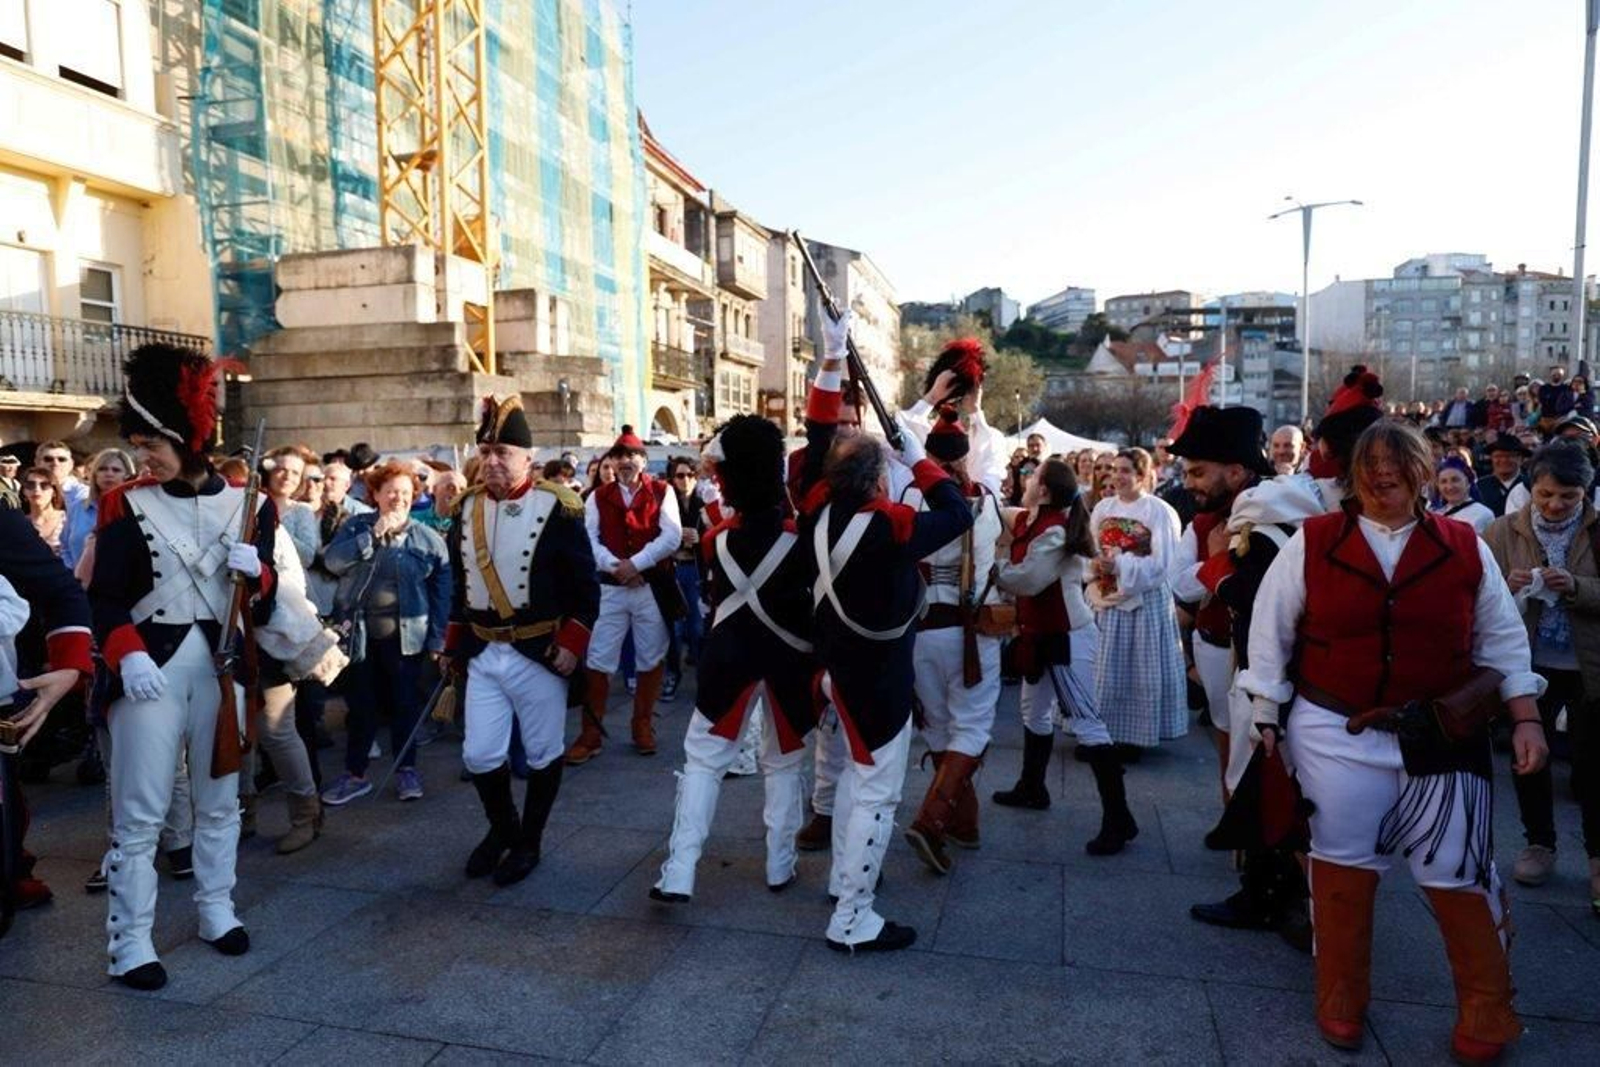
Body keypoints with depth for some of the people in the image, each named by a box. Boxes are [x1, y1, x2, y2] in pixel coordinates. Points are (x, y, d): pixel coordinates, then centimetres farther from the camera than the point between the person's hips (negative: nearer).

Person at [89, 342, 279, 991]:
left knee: (219, 798, 15)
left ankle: (216, 909, 31)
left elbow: (266, 602, 6)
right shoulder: (126, 506, -1)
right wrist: (127, 654, -21)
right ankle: (130, 940, 12)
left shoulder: (250, 504, 3)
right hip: (151, 669, -2)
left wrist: (256, 571, -16)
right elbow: (103, 596, -5)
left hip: (222, 668, 2)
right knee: (138, 812, 1)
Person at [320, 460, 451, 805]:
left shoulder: (428, 539, 0)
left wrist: (437, 640, -6)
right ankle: (355, 773, 22)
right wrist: (373, 535, -17)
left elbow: (441, 593, -1)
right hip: (359, 634, 1)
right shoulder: (356, 526, 5)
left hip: (405, 636, -1)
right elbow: (332, 561, -12)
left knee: (405, 704, 8)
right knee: (361, 706, 9)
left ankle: (406, 769, 23)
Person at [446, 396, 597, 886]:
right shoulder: (468, 507, 5)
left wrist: (572, 643, -15)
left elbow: (585, 584, -9)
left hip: (539, 654, -4)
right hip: (483, 653, 5)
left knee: (543, 754, 9)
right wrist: (455, 643, 13)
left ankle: (529, 842, 28)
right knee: (479, 754, 8)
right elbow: (460, 583, 14)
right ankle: (502, 828, 34)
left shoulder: (556, 508, -11)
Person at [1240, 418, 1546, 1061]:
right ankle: (1340, 999, 28)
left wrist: (1525, 720, 2)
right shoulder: (1312, 542, -4)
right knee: (1343, 865, 9)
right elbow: (1271, 632, 0)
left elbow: (1502, 641, 8)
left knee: (1456, 872, 6)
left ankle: (1486, 1009, 30)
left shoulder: (1465, 548, 1)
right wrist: (1265, 720, -1)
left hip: (1443, 739, 1)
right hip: (1335, 735, 0)